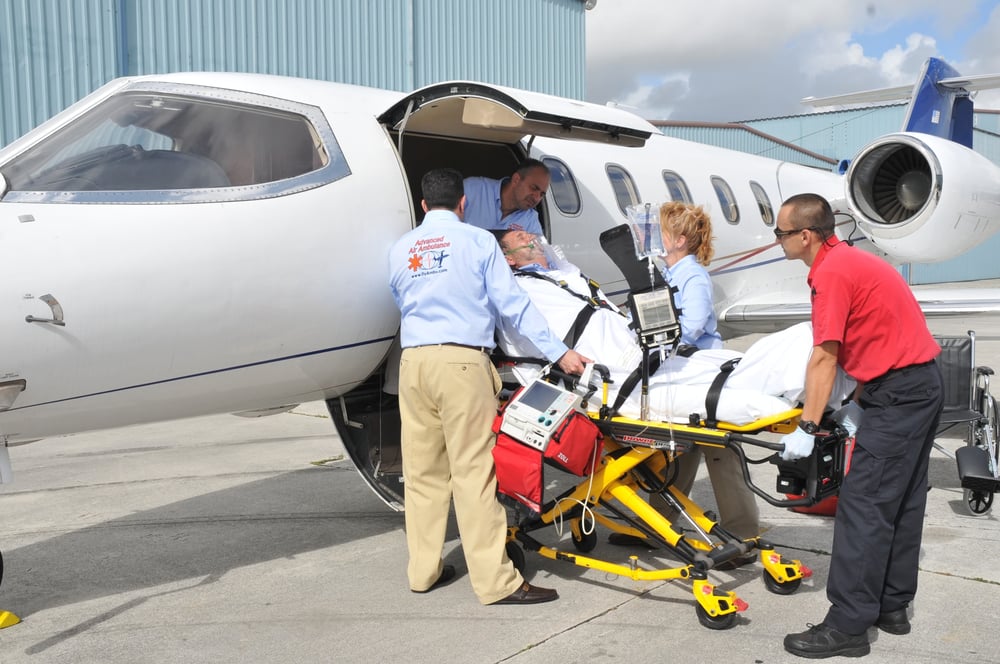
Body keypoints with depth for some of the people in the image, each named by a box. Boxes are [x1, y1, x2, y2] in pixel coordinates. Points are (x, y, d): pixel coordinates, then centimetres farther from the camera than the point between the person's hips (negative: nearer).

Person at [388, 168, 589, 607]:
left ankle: (423, 571, 20)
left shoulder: (400, 250, 15)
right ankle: (495, 581, 0)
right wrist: (559, 352, 1)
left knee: (421, 469, 11)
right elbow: (513, 304, -1)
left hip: (412, 360, 5)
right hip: (462, 360, -4)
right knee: (473, 471, -4)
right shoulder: (477, 241, 3)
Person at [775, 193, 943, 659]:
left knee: (864, 506, -8)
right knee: (901, 502, 16)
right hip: (921, 383, 11)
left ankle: (848, 626, -4)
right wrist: (859, 404, 15)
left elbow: (824, 358, -20)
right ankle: (892, 606, 26)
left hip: (897, 393, -11)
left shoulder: (831, 272, -17)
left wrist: (807, 428, -17)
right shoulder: (849, 259, 13)